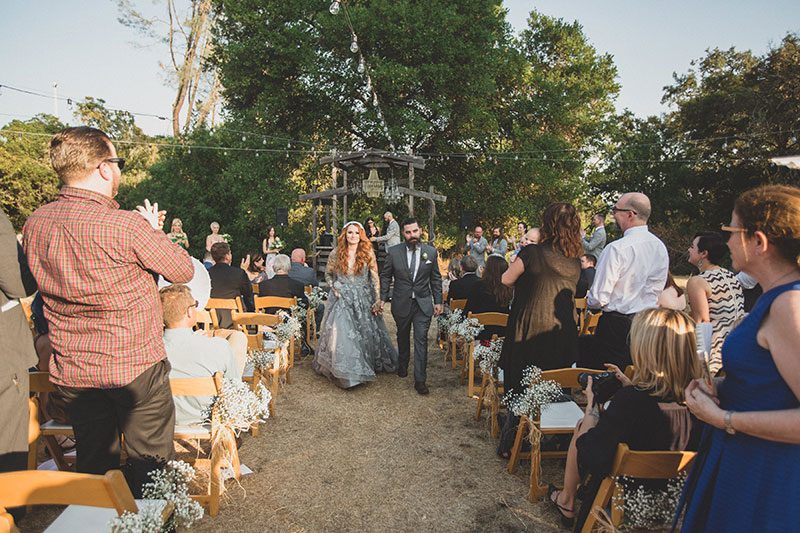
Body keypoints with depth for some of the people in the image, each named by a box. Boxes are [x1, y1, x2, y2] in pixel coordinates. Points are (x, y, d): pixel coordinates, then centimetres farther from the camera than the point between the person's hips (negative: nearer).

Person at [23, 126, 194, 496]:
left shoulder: (34, 224, -1)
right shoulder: (127, 226, -22)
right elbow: (183, 271, -10)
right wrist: (152, 230, 4)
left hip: (72, 372, 6)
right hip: (135, 368, -6)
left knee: (93, 466, 21)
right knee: (148, 465, 12)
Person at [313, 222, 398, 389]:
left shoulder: (368, 253, -4)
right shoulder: (335, 254, -2)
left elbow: (375, 277, -2)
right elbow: (328, 274, 12)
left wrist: (377, 300, -7)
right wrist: (334, 289, -4)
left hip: (364, 300, 0)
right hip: (342, 299, 0)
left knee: (366, 332, 9)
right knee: (342, 333, -6)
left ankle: (370, 365, 31)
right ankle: (346, 372, 6)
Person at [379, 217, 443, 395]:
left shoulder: (431, 252, -3)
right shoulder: (393, 252, -6)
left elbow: (436, 278, 4)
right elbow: (385, 276, 3)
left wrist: (438, 301, 2)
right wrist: (382, 298, -3)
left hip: (423, 304, -1)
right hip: (401, 303, 1)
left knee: (421, 340, -5)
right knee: (403, 337, 19)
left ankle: (420, 379, 2)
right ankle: (403, 364, 44)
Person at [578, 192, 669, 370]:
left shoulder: (617, 249, -19)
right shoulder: (660, 247, 4)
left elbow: (599, 299, -18)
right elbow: (657, 290, 15)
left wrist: (589, 300, 4)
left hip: (617, 325, -8)